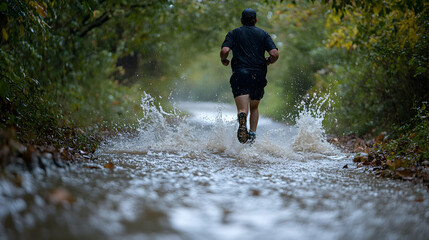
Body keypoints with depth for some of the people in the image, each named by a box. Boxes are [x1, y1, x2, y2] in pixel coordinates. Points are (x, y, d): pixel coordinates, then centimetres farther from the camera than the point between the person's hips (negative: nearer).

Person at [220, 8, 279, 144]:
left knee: (242, 109, -12)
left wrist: (224, 61, 14)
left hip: (240, 73, -2)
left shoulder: (234, 33, 11)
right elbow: (275, 54, -1)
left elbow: (224, 51, -6)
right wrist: (268, 62, 20)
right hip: (259, 75, 2)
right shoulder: (263, 34, 13)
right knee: (254, 108, 22)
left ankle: (242, 120, -45)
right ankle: (253, 134, 14)